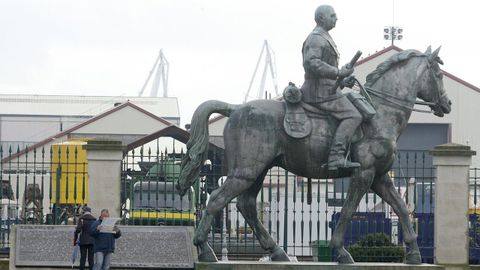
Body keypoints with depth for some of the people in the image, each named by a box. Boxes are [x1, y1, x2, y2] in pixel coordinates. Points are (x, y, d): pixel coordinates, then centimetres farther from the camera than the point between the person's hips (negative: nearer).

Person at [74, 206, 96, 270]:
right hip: (92, 241, 2)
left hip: (83, 241, -2)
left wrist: (75, 240, -2)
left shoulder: (82, 219, -3)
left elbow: (78, 230, -13)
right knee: (91, 258, 4)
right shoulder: (94, 220, 6)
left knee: (83, 257, 0)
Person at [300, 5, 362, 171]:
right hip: (321, 90, -11)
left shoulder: (325, 39, 22)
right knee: (352, 116, -20)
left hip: (326, 88, 11)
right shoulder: (316, 39, -12)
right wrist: (339, 73, -26)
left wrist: (343, 79, 19)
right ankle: (336, 157, -31)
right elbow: (312, 63, -27)